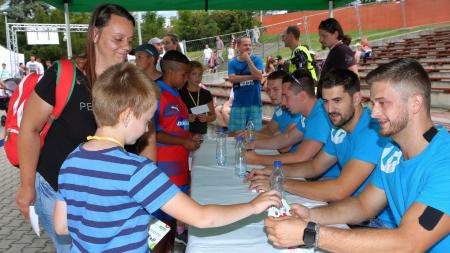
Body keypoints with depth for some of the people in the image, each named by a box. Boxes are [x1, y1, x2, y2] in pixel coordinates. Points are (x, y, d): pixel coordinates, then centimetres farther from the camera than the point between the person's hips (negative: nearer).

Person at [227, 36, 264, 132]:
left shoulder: (257, 59, 3)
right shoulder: (232, 63, 5)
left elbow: (259, 76, -11)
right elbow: (232, 78, -11)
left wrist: (248, 60, -12)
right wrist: (252, 77, -12)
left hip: (255, 103, 0)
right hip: (238, 104, 1)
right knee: (234, 132, 2)